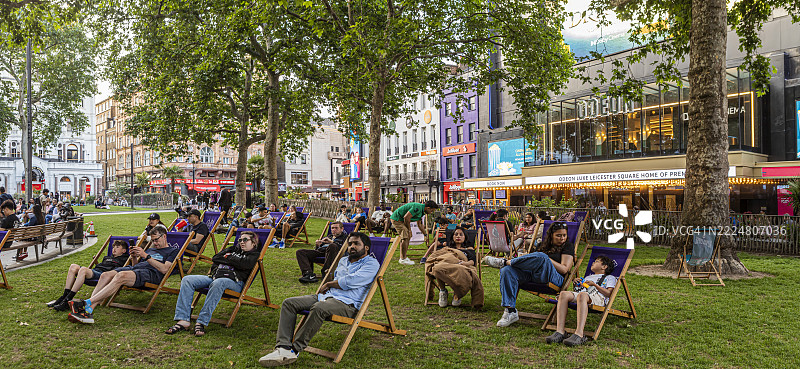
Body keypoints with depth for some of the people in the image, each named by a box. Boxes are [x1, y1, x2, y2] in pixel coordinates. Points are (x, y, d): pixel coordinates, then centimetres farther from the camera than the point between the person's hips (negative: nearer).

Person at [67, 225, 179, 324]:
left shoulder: (173, 251, 12)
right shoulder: (151, 249, 36)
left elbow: (164, 269, -6)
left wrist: (146, 256, -7)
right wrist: (134, 257, 9)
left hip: (150, 273, -8)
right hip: (134, 268, 8)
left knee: (121, 276, -35)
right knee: (106, 275, -20)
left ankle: (87, 303, -41)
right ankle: (89, 311, -34)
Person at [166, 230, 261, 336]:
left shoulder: (254, 254, 11)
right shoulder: (233, 249, 30)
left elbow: (243, 264, -10)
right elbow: (215, 258, 21)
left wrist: (227, 258, 6)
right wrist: (230, 258, 7)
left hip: (234, 281, -7)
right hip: (214, 276, 7)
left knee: (218, 283, -41)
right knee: (187, 280, -14)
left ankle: (201, 322, -40)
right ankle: (183, 320, -25)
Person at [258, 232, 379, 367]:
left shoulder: (372, 263, 0)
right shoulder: (343, 261, 26)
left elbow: (350, 282, -11)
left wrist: (328, 284, 3)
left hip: (347, 303, -8)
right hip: (326, 296, 8)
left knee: (319, 308, -39)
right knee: (289, 303, -9)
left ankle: (294, 350, -28)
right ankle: (283, 348, -22)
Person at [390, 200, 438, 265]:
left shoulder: (421, 211, 11)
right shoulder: (418, 207, -22)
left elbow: (419, 225, 24)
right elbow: (406, 217, -28)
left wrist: (426, 234, 29)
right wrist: (409, 229, -14)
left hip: (401, 219, 11)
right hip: (397, 218, -11)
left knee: (408, 237, 12)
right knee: (405, 238, -14)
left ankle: (404, 257, 16)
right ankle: (403, 259, -9)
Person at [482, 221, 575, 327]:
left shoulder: (568, 246, 9)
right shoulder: (543, 245, 24)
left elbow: (564, 269, -4)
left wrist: (546, 259, -7)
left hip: (554, 278, -5)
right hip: (533, 275, 5)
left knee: (541, 257, -38)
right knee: (507, 270, -23)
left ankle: (505, 262, -20)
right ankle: (511, 311, -24)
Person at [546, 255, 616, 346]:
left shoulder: (610, 278, 26)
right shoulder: (588, 277, 43)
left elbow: (608, 293, 6)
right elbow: (577, 290, 36)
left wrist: (594, 284, -3)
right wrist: (575, 283, 17)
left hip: (597, 297, -5)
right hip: (580, 293, 5)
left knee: (582, 295, -42)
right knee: (564, 294, -29)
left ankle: (579, 334, -55)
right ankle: (560, 331, -39)